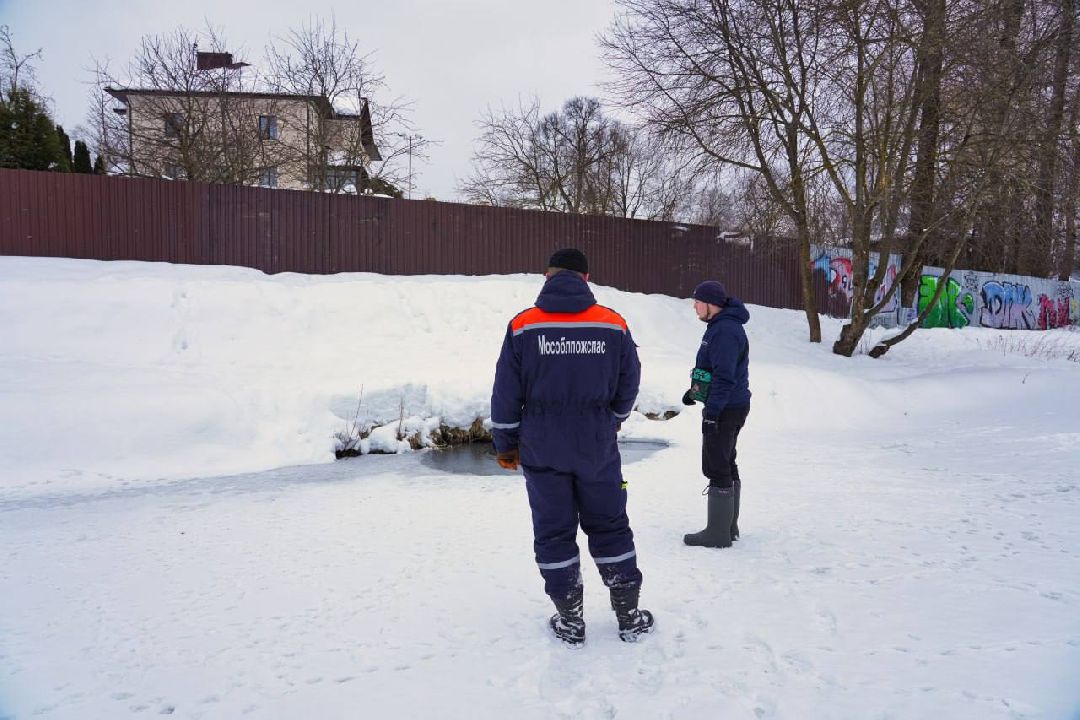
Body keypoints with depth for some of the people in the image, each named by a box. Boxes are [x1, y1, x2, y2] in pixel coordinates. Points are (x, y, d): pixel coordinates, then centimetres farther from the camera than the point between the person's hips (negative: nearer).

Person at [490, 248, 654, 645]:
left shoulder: (522, 327, -8)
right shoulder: (614, 325, -4)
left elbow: (506, 394, -5)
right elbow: (627, 388, 4)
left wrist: (506, 445, 7)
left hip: (542, 451, -1)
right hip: (598, 449, 1)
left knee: (553, 531, 11)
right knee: (610, 527, 14)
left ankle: (570, 620, 20)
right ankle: (630, 616, 22)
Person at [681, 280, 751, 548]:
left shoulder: (725, 330, -20)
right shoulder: (721, 326, 14)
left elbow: (725, 377, -25)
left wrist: (711, 413, -24)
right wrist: (695, 391, 20)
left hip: (725, 410, -11)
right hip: (731, 408, 11)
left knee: (717, 468, -4)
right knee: (726, 465, 17)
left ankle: (718, 533, 3)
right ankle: (728, 526, 28)